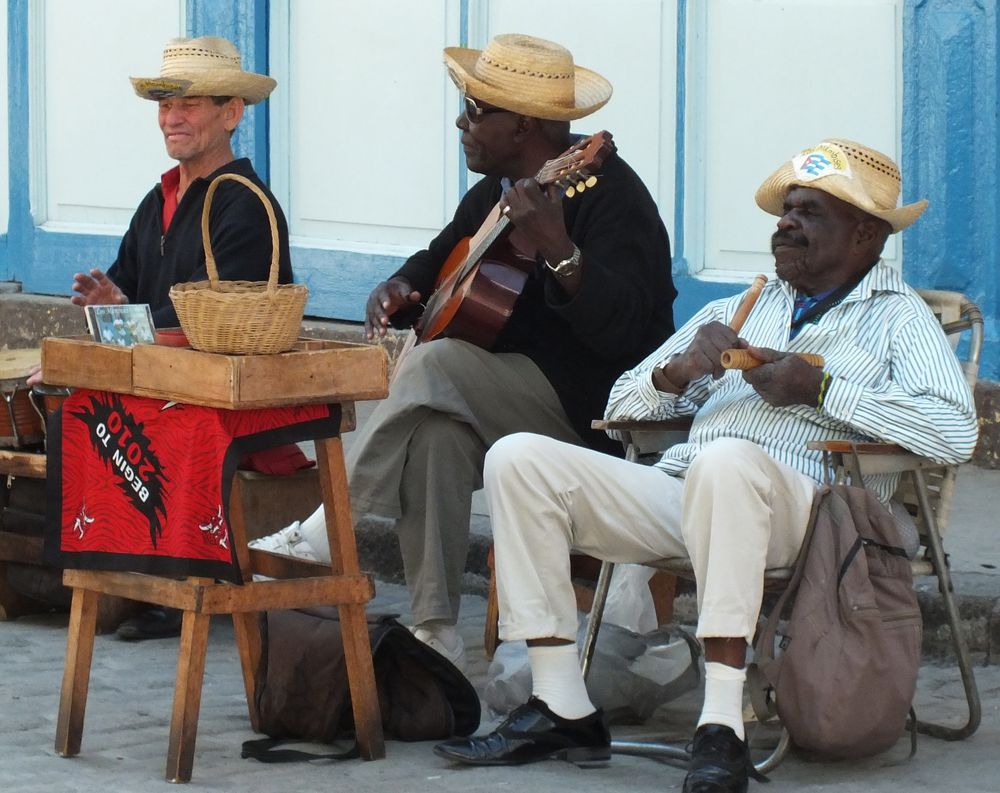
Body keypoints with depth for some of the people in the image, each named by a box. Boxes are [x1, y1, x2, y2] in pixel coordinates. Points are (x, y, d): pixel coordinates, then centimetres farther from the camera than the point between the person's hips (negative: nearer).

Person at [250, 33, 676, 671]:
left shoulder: (610, 194, -16)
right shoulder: (496, 191, 12)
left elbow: (627, 328, -29)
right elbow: (438, 260, 29)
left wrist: (559, 253, -46)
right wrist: (398, 291, 4)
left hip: (596, 408, -9)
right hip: (504, 398, 9)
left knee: (434, 368, -28)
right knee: (434, 432, -23)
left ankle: (323, 536, -22)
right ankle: (435, 635, -25)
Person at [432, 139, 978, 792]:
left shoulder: (897, 317, 11)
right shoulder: (739, 311, 28)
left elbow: (956, 432, -8)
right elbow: (623, 408, 25)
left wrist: (819, 388, -11)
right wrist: (677, 372, 2)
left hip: (798, 503, -6)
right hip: (680, 489, 6)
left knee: (727, 461, -40)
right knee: (518, 459, -12)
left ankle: (722, 728, -39)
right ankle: (562, 709, -14)